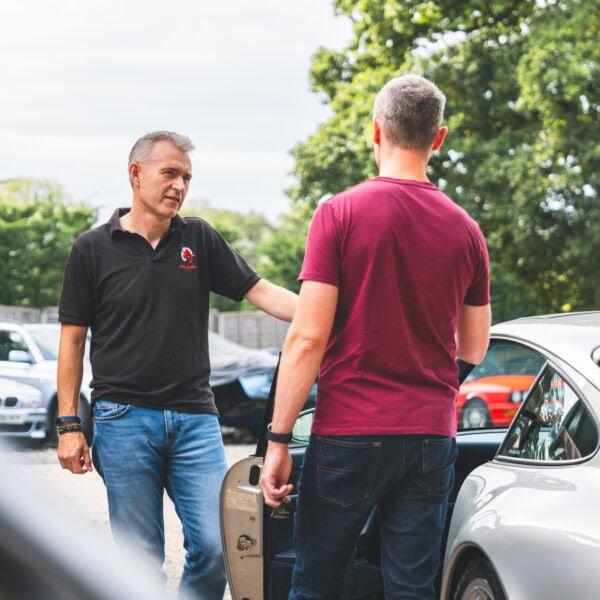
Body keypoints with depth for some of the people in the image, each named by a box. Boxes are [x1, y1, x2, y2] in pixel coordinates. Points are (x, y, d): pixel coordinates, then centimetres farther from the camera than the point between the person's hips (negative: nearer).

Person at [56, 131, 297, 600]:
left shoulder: (199, 239, 8)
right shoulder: (93, 249, 2)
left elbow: (261, 292, 5)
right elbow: (73, 339, 3)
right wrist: (68, 425, -2)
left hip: (195, 418, 2)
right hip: (124, 417, -2)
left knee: (216, 545, -5)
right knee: (140, 558, 1)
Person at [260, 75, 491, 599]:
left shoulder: (340, 213, -7)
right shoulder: (465, 230, 5)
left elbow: (308, 339, -12)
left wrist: (278, 440, -7)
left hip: (349, 433, -3)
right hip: (432, 437, 4)